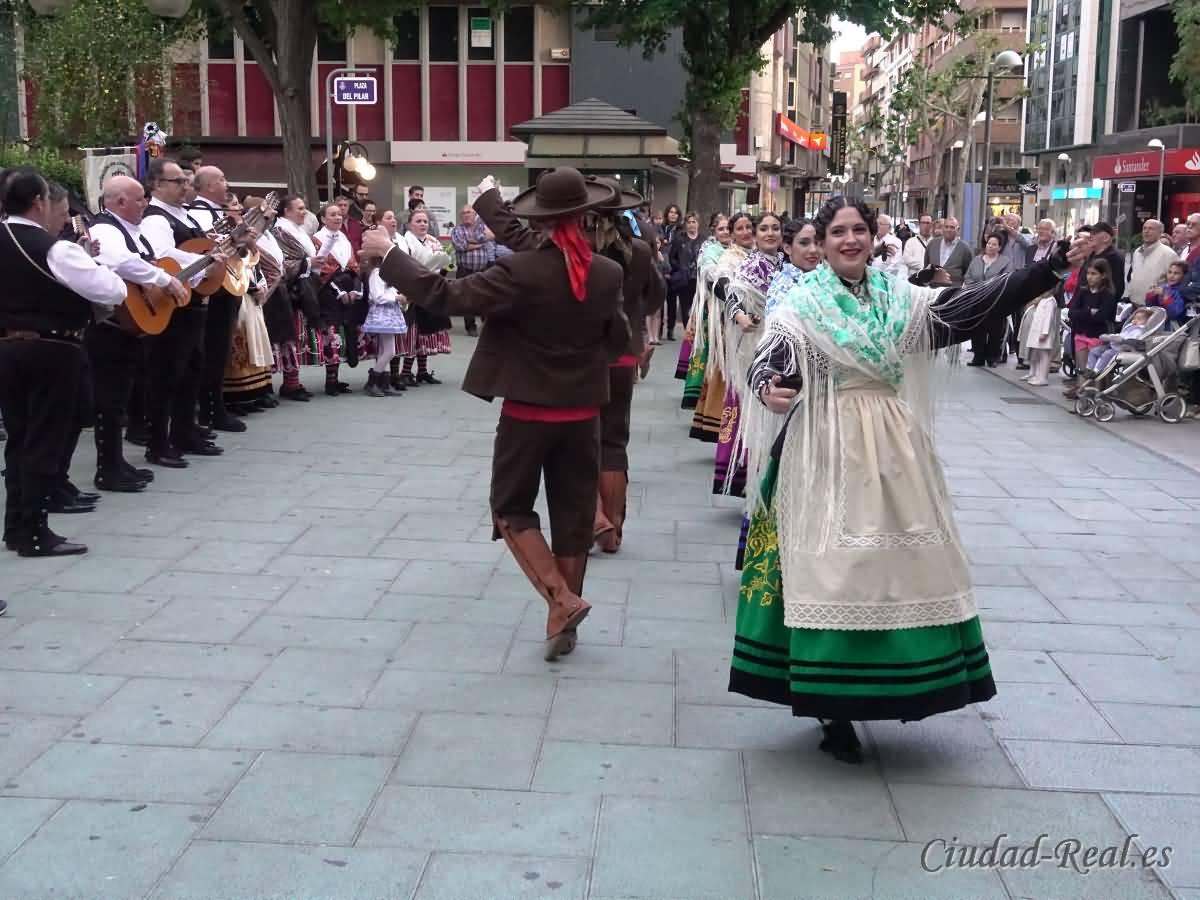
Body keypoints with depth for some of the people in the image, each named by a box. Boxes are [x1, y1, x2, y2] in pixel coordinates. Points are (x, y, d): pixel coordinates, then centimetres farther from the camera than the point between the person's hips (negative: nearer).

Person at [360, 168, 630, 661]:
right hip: (582, 412, 4)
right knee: (572, 514, 12)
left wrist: (389, 254, -7)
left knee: (512, 507, 12)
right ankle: (561, 623, 20)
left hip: (528, 411, -4)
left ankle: (563, 599, -2)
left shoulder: (521, 273, -19)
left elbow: (446, 296, -18)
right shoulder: (608, 273, -5)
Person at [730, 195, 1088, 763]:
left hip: (893, 450, 4)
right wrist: (769, 389, -38)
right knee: (834, 571, -2)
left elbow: (977, 303, 2)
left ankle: (894, 685, 23)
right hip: (829, 453, -4)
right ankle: (833, 707, 8)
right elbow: (768, 360, -14)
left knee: (900, 564, 7)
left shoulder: (900, 298, 9)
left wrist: (1054, 267, -5)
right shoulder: (801, 304, -2)